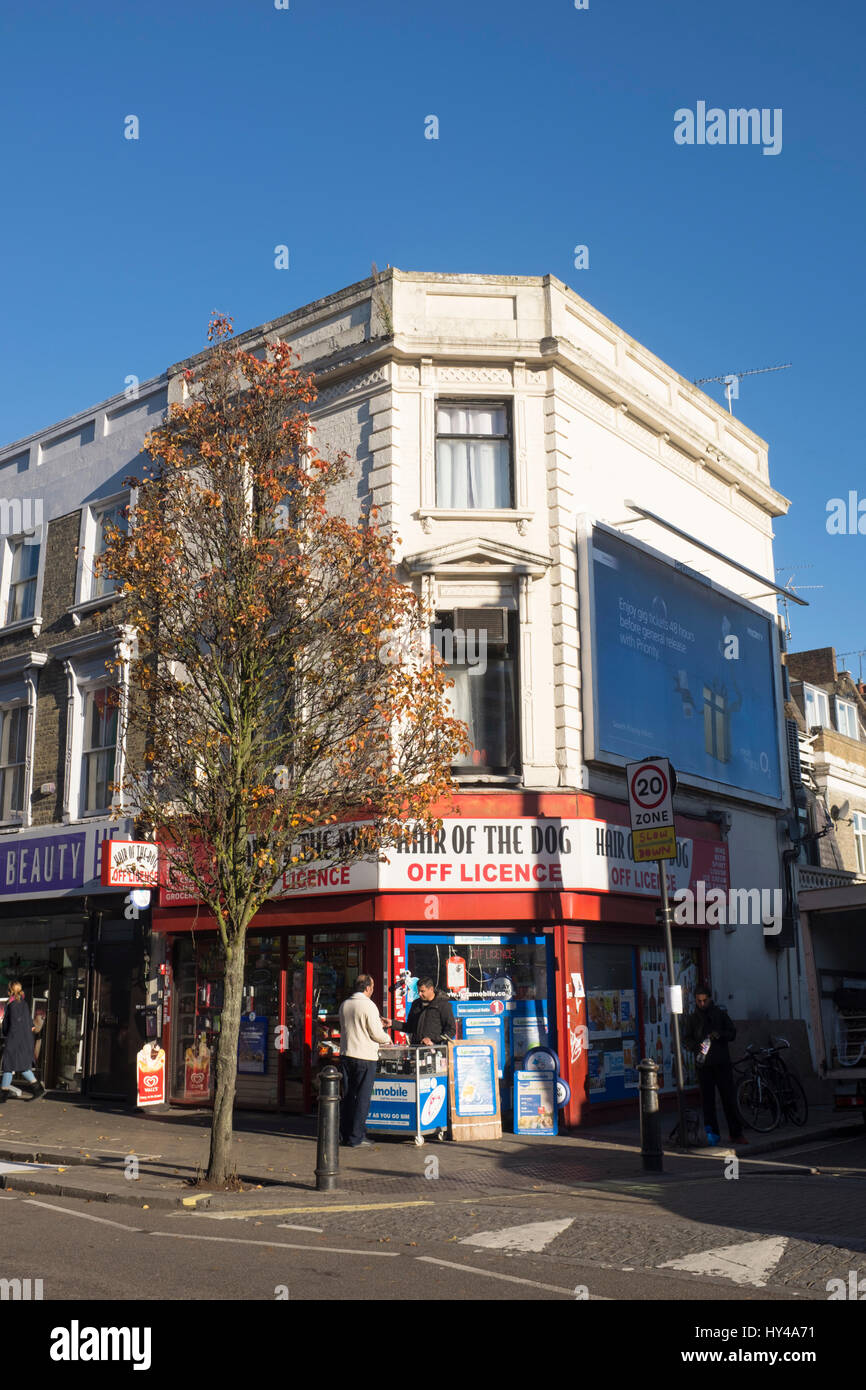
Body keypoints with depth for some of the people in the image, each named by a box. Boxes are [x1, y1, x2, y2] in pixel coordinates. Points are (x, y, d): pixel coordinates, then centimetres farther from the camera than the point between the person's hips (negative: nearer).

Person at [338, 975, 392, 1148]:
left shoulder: (344, 1005, 8)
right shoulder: (368, 1005, -13)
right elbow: (376, 1034, -13)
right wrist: (387, 1039, 9)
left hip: (346, 1054, 7)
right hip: (364, 1057, -7)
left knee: (347, 1096, 14)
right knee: (362, 1097, 0)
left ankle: (345, 1134, 19)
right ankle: (356, 1138, 1)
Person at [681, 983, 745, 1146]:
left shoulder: (720, 1013, 7)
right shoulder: (693, 1017, 8)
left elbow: (732, 1033, 7)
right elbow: (686, 1039, 7)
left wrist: (719, 1035, -13)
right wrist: (696, 1046, -14)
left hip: (722, 1062, 0)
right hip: (703, 1064, 1)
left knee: (729, 1097, -2)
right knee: (707, 1099, 0)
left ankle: (736, 1133, 4)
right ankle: (712, 1133, 7)